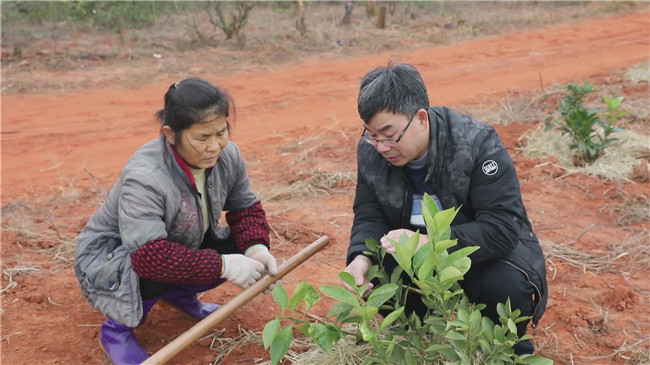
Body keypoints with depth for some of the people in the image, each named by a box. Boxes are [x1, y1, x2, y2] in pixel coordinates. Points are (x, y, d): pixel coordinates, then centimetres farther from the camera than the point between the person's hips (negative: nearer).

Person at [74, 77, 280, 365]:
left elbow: (246, 208, -6)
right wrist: (222, 265, -44)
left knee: (241, 248, -12)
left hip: (178, 244, 6)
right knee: (155, 270, -37)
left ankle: (178, 294, 13)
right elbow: (149, 256, -44)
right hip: (109, 259, -6)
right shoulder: (144, 178, -37)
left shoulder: (227, 155, -17)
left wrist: (257, 249, -27)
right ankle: (118, 328, -5)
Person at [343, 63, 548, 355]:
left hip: (487, 251, -3)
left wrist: (430, 243, -42)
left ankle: (510, 349, 3)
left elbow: (502, 228, -32)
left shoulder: (477, 145, -28)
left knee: (507, 287, -34)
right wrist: (361, 257, -29)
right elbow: (370, 216, -6)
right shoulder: (370, 151, -12)